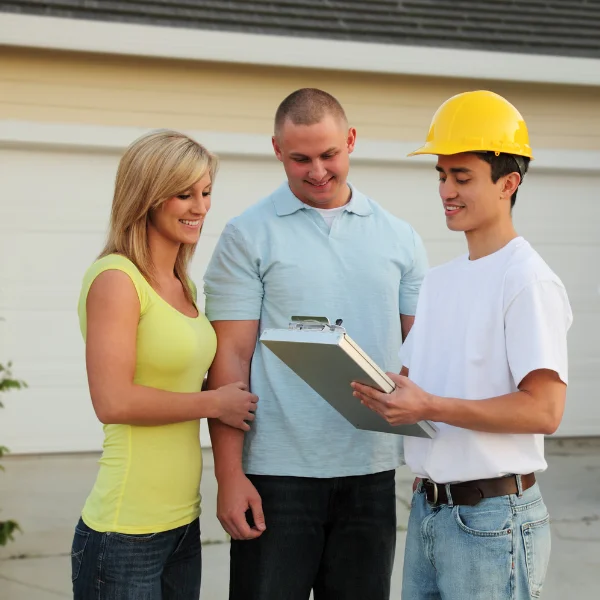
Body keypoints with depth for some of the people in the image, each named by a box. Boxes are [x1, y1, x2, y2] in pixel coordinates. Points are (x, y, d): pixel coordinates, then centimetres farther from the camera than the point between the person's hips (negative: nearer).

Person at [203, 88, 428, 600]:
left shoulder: (399, 237, 8)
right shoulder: (248, 236, -2)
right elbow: (230, 358, -5)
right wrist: (229, 473, -11)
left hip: (372, 472, 3)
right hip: (277, 474, -3)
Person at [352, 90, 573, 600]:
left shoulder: (528, 281, -12)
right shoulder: (437, 281, 13)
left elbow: (543, 410, -20)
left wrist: (430, 407, -23)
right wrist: (383, 394, -6)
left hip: (491, 519, -7)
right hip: (427, 508, 7)